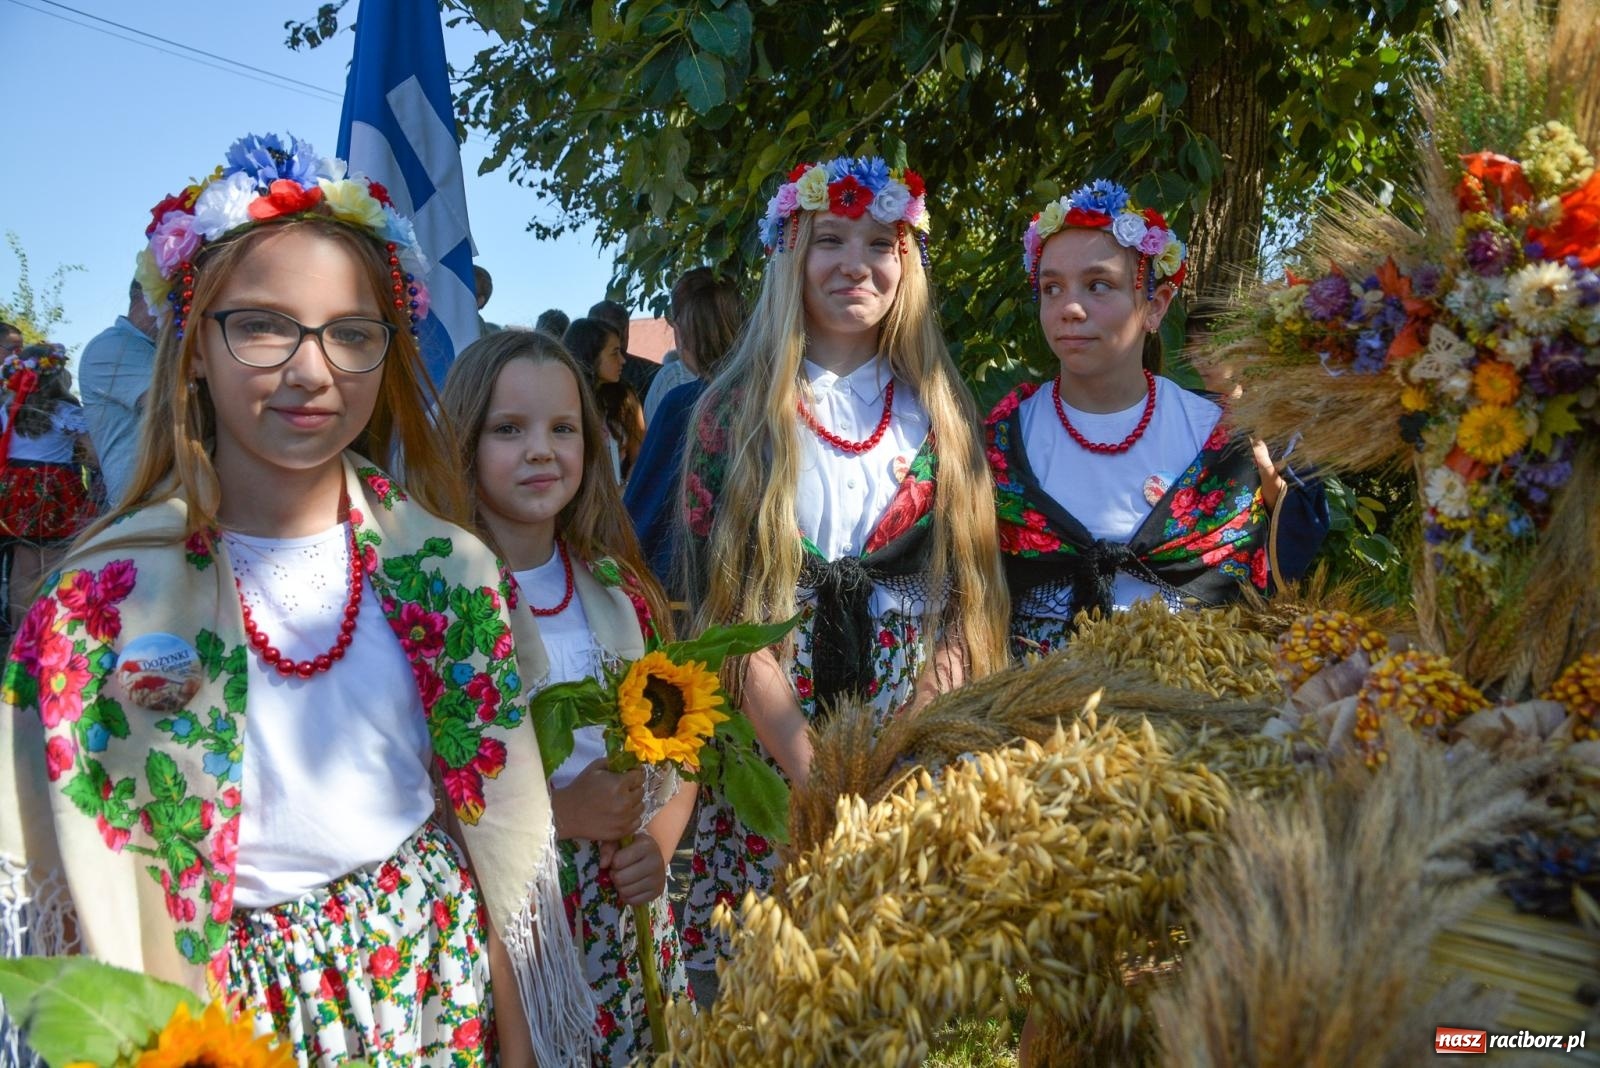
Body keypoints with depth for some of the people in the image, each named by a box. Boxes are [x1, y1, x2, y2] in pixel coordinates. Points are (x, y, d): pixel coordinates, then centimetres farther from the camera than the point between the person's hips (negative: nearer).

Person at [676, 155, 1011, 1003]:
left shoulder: (940, 410, 7)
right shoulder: (737, 413, 0)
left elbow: (969, 584, 4)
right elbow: (729, 605, -6)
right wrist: (815, 771, -15)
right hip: (771, 754, -1)